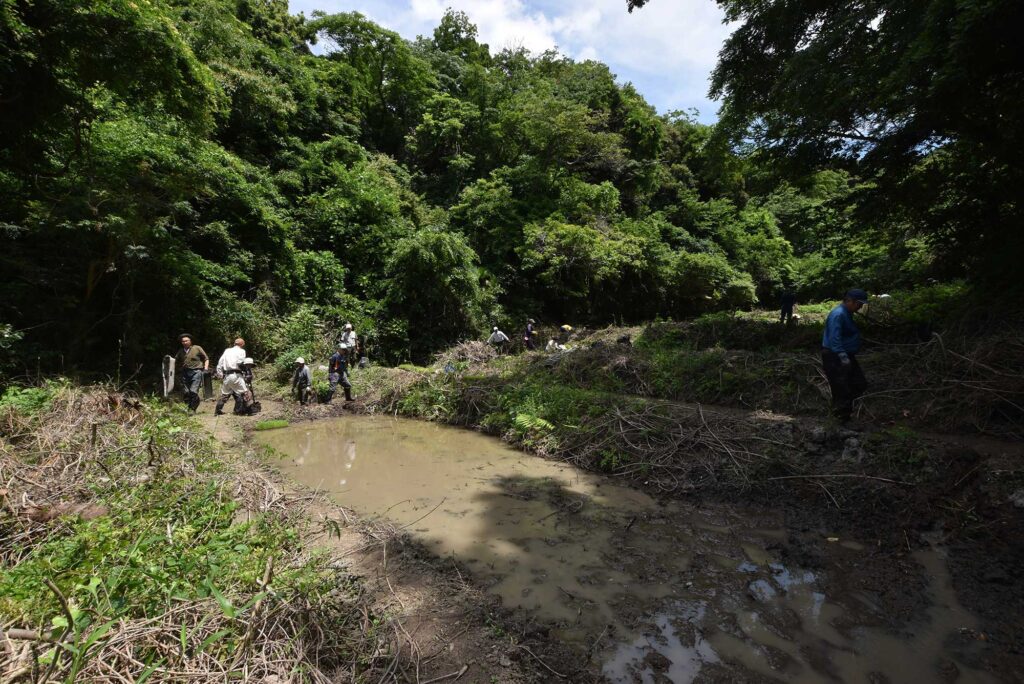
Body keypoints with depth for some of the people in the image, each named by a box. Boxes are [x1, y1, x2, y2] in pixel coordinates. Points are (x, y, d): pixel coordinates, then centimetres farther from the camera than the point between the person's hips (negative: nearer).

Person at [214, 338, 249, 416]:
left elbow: (219, 363, 16)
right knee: (244, 392, -5)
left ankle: (217, 411, 25)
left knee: (224, 394, 19)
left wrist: (220, 376, 17)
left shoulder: (227, 350, 20)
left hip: (226, 376, 6)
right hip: (236, 374, -6)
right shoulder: (241, 351, 3)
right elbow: (240, 362, -14)